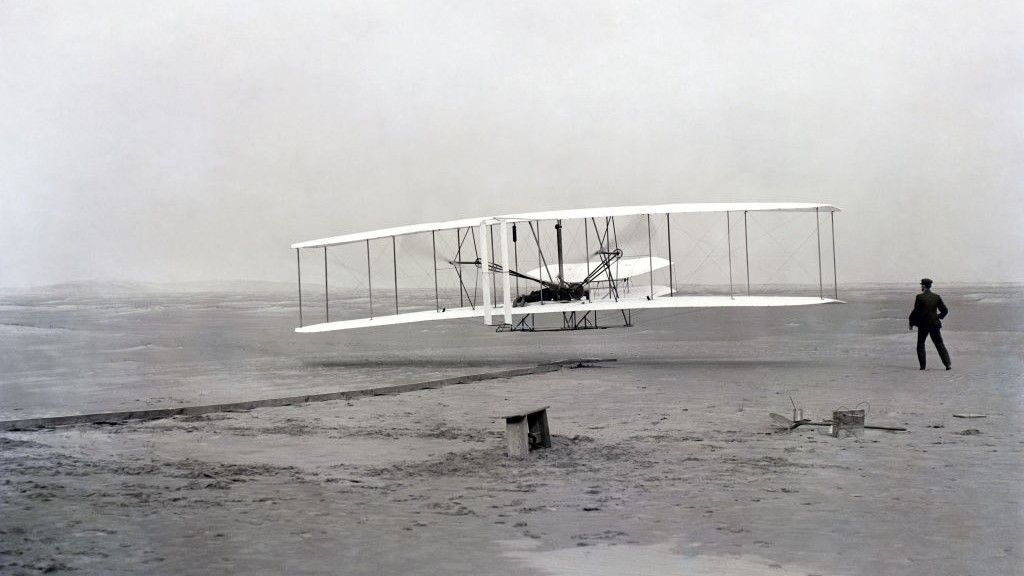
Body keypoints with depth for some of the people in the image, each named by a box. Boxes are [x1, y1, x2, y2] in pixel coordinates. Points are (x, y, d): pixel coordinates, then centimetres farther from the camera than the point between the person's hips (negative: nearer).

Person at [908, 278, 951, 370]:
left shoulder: (919, 297, -10)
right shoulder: (937, 297, 1)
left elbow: (916, 311, -11)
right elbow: (945, 310, 3)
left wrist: (911, 323, 0)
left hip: (923, 324, -3)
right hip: (935, 324, 3)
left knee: (920, 345, 11)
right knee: (940, 344, 8)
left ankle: (922, 366, 7)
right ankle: (948, 364, -1)